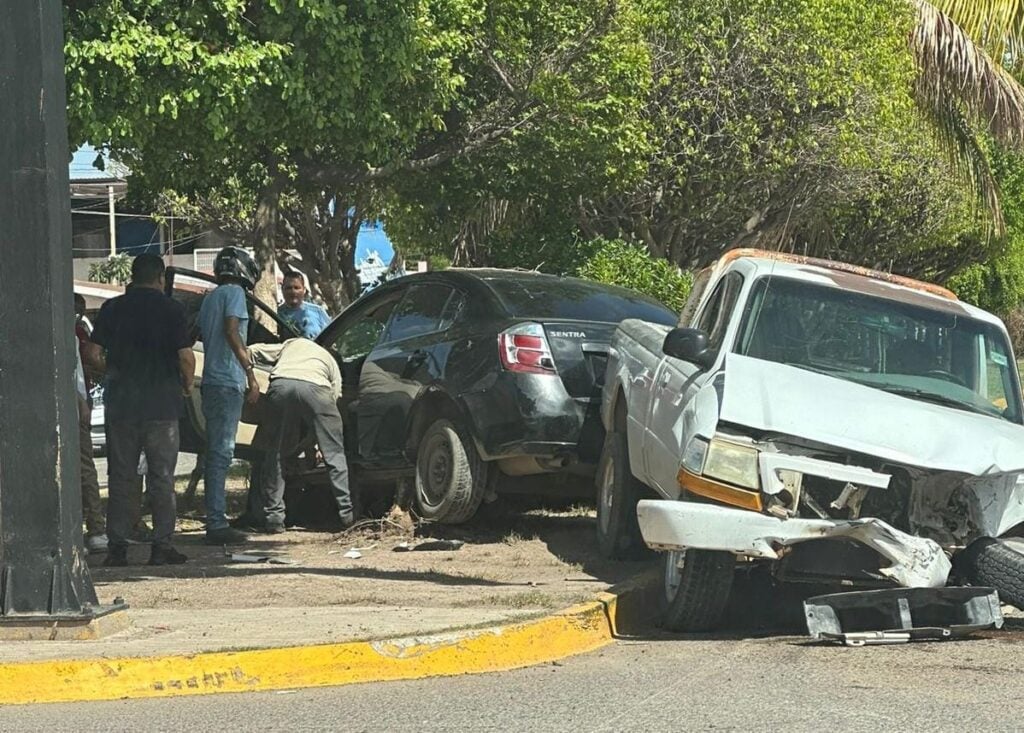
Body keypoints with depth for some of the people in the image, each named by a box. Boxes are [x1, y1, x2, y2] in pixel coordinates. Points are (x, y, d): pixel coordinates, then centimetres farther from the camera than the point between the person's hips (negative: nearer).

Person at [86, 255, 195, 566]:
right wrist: (187, 383, 8)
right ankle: (162, 545, 1)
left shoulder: (112, 309, 3)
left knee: (121, 475, 8)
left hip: (121, 403, 2)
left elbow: (94, 356, 1)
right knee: (161, 476, 4)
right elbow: (185, 356, -11)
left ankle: (117, 545, 5)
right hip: (162, 404, -2)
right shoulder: (171, 309, -5)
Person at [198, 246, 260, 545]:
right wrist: (250, 373, -19)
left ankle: (216, 522, 14)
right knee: (221, 453, -11)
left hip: (212, 382, 9)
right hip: (227, 383, -9)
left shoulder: (210, 298, 20)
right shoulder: (233, 293, -6)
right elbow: (231, 332, -18)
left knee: (216, 453, 12)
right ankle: (217, 523, -14)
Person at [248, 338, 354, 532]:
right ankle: (346, 514, 9)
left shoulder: (292, 344, 41)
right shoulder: (330, 361, 37)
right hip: (315, 388, -1)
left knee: (273, 454, 15)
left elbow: (253, 352, 30)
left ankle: (273, 516, 11)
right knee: (335, 454, 13)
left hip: (281, 385, 1)